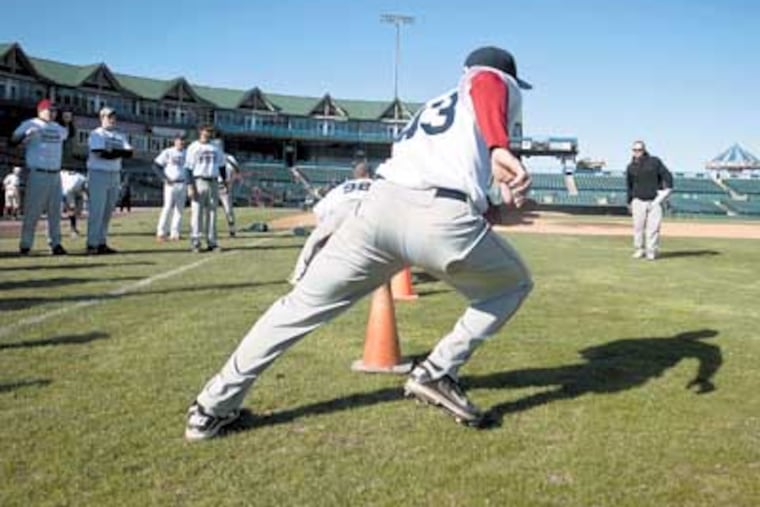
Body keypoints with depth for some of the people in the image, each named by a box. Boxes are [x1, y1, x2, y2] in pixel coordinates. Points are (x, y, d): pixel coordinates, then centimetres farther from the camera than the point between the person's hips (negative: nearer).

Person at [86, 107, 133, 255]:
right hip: (98, 174, -6)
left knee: (107, 211, 8)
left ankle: (102, 243, 12)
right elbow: (101, 153, -17)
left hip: (115, 175, 6)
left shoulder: (120, 136, 17)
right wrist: (120, 152, -8)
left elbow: (129, 152, 2)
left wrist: (112, 152, -14)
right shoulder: (96, 134, -2)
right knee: (96, 211, -9)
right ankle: (92, 245, -8)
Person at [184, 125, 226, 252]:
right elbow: (188, 168, -5)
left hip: (213, 183, 4)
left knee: (212, 212, 5)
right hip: (199, 182, -4)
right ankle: (195, 243, -3)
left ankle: (211, 242, 9)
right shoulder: (193, 147, 0)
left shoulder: (215, 148, 15)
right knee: (196, 212, -6)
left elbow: (221, 165, 19)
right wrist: (190, 186, -13)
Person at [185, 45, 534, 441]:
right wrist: (501, 149, -21)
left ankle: (213, 408, 14)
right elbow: (486, 85, -3)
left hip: (381, 204, 5)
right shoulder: (500, 83, 23)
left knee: (302, 305, 13)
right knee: (515, 285, 23)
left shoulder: (434, 105, 40)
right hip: (444, 218, -5)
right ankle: (437, 374, 10)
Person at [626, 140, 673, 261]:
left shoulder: (654, 161, 1)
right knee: (638, 227, 0)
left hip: (655, 201, -1)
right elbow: (629, 185, 14)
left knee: (653, 227, -4)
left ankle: (651, 252, 4)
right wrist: (629, 202, 13)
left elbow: (667, 175, 2)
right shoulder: (631, 167, 7)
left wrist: (667, 189, -10)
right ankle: (639, 250, 13)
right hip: (638, 201, 2)